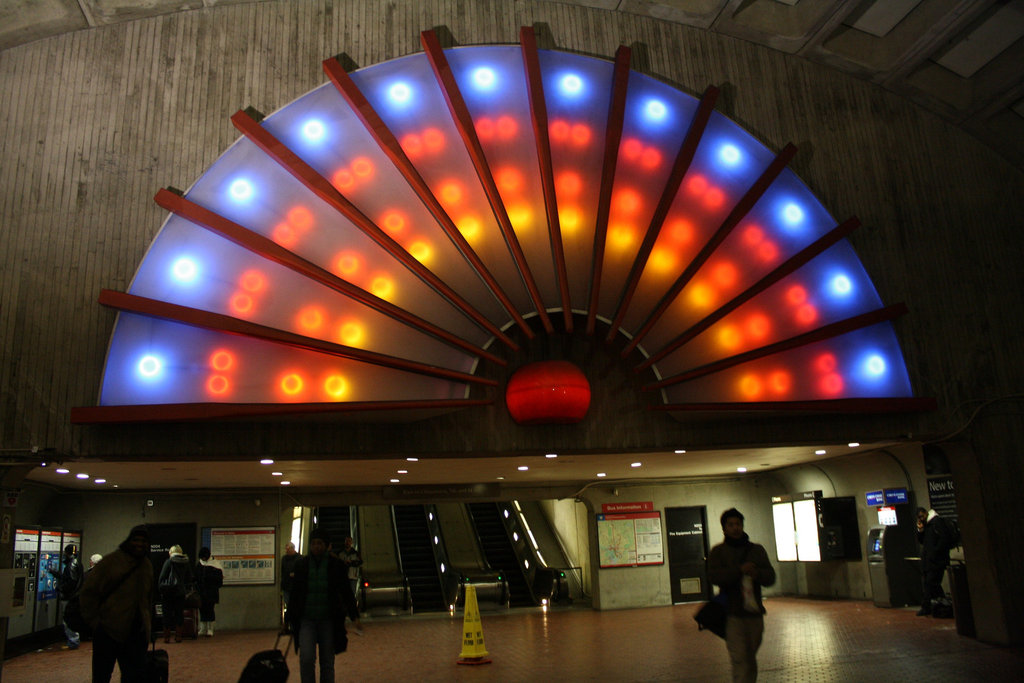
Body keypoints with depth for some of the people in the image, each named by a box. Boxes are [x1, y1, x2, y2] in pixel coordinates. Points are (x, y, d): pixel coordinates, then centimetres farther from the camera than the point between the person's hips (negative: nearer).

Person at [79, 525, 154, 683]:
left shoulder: (147, 564, 10)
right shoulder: (111, 561, -9)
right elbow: (88, 592, -6)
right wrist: (95, 621, -8)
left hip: (137, 634, 5)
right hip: (108, 632, -5)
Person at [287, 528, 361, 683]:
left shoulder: (336, 565, -1)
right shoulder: (301, 564, 2)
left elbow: (346, 592, 2)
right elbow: (295, 593, 9)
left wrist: (354, 616, -6)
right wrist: (290, 618, 10)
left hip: (328, 620, 0)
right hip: (307, 620, 0)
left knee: (327, 663, 5)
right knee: (306, 658, -17)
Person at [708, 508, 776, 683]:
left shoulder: (757, 550, 13)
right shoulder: (718, 552, 3)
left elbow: (770, 577, 6)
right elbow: (714, 576, -12)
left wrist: (757, 573, -17)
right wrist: (739, 570, -21)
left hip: (754, 611, 4)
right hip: (732, 613, -4)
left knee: (751, 660, 15)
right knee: (739, 659, -11)